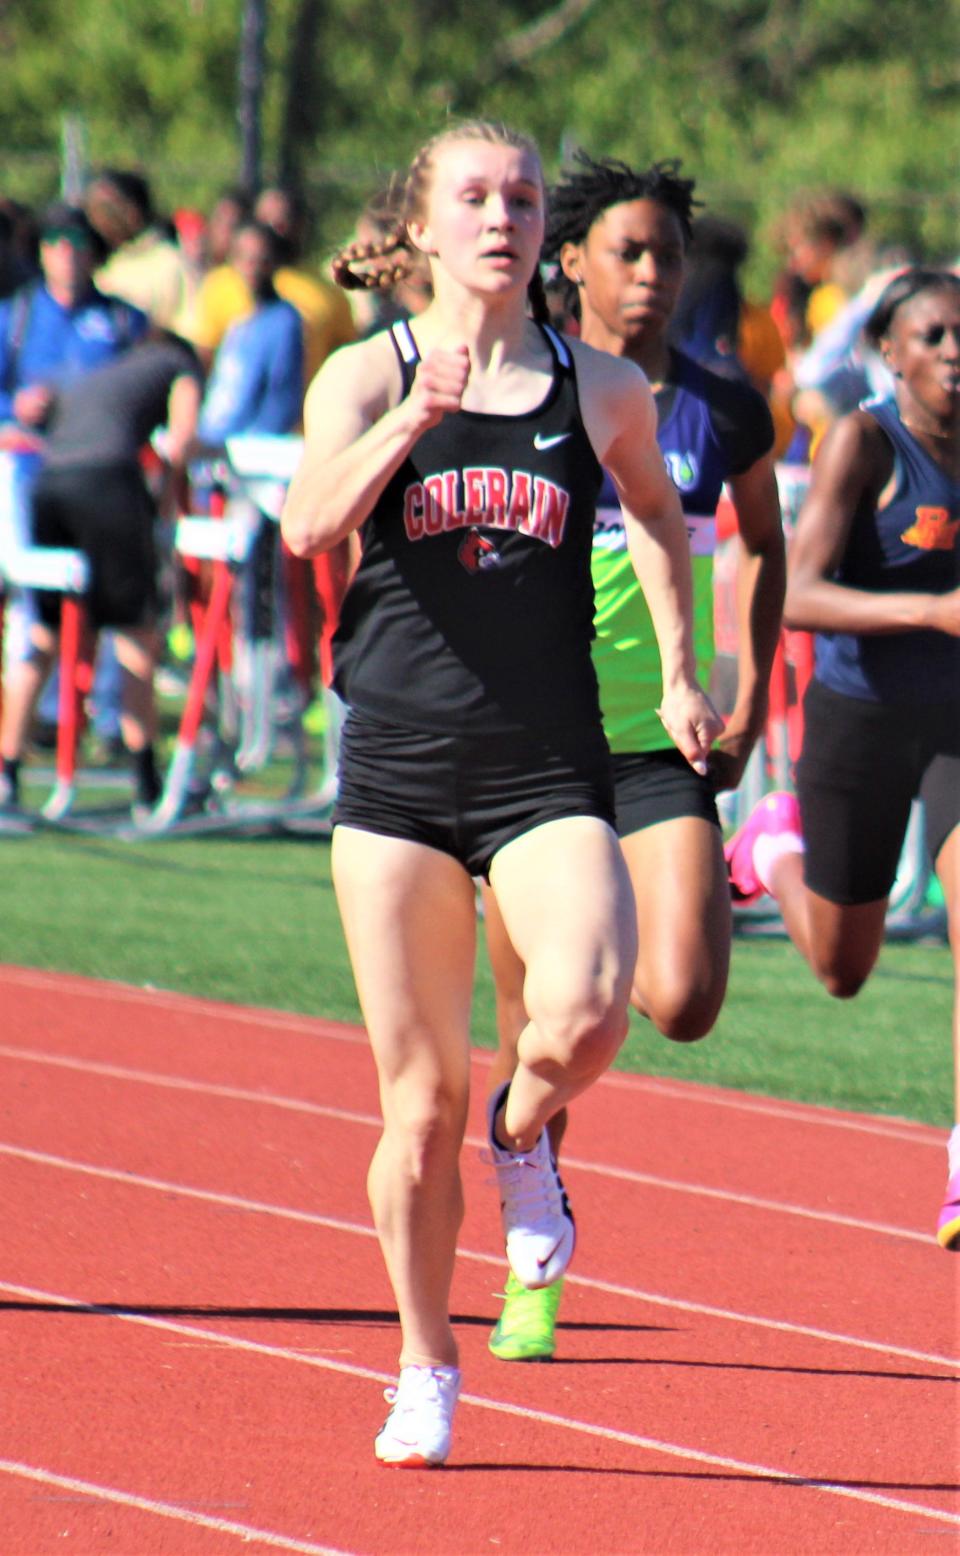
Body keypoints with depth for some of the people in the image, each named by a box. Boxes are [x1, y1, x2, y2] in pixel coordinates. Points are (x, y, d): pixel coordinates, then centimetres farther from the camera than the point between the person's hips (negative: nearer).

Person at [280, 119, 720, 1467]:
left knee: (583, 1017, -25)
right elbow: (310, 525, -17)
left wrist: (681, 672, 20)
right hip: (397, 774, 0)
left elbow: (657, 512, 26)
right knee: (421, 1100, 3)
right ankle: (426, 1369, 20)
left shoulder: (602, 391, 5)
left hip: (549, 774, 0)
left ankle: (527, 1136, 11)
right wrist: (415, 417, -30)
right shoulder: (367, 377, 0)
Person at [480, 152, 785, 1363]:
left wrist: (748, 696, 11)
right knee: (533, 1036, 2)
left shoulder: (719, 410, 2)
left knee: (683, 1002, -17)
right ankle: (532, 1277, 18)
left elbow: (763, 544, 19)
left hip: (663, 748, 1)